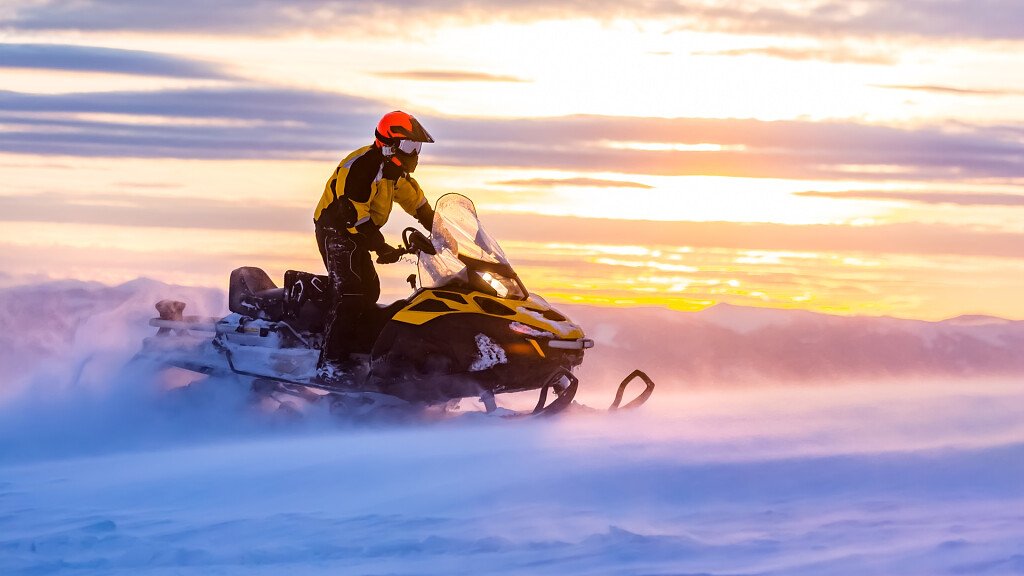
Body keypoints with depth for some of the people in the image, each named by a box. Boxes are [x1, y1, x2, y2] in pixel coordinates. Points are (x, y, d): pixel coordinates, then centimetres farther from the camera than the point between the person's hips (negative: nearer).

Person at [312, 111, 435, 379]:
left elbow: (415, 199, 21)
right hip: (336, 229, -10)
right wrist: (382, 248, -30)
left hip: (356, 233, 10)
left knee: (369, 292, 13)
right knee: (349, 294, -19)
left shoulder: (393, 169, 7)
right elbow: (352, 213, -28)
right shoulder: (361, 167, -24)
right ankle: (330, 362, -22)